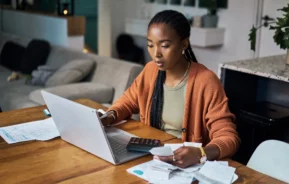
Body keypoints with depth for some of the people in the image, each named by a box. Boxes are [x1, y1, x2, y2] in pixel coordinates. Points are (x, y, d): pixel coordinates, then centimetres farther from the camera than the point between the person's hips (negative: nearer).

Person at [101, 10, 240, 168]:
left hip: (188, 164, -6)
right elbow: (128, 101, 14)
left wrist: (200, 154, -40)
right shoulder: (150, 70, -2)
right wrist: (109, 117, -8)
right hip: (151, 156, 6)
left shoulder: (205, 82, -20)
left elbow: (228, 137, -20)